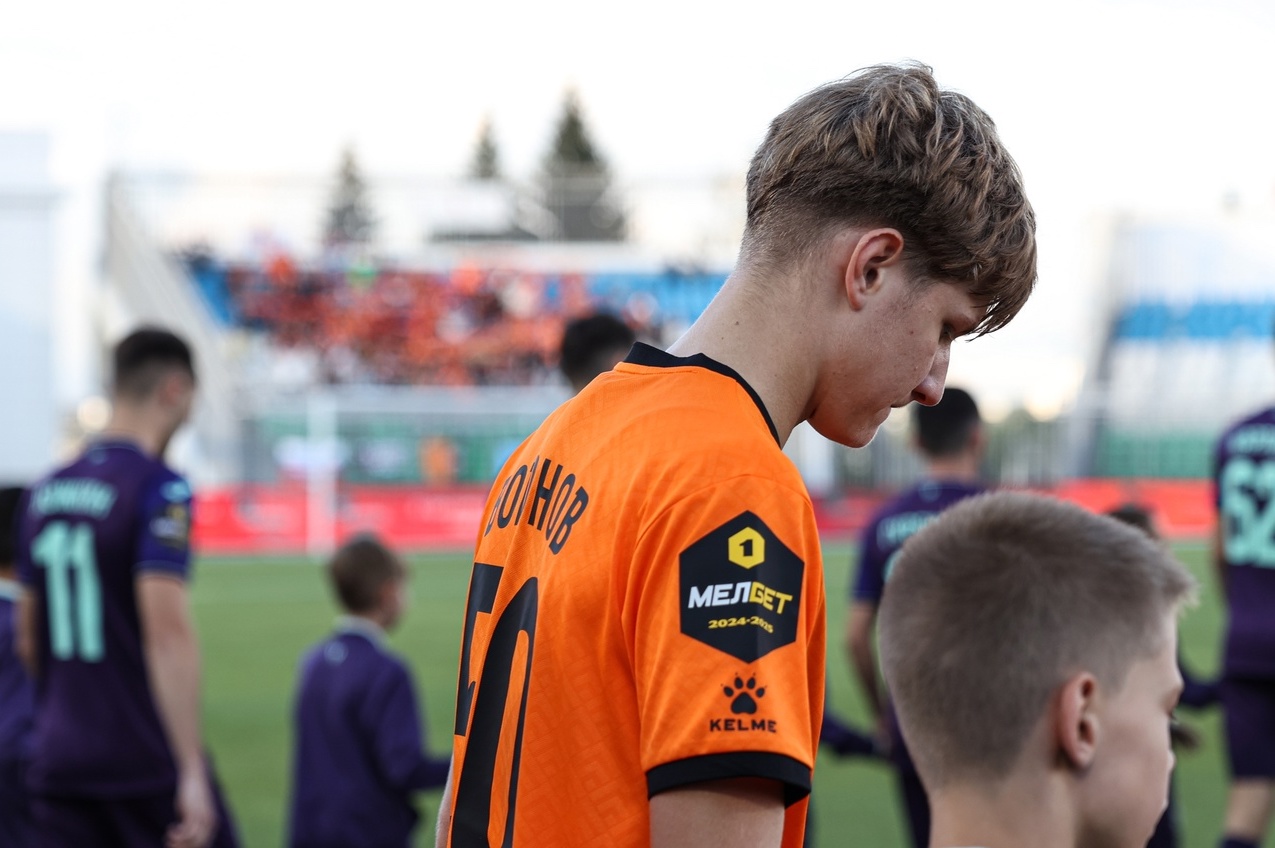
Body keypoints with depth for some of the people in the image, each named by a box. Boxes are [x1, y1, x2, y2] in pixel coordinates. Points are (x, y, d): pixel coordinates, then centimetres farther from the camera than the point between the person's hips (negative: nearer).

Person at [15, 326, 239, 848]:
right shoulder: (159, 488, -12)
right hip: (146, 761, -6)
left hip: (58, 760, 6)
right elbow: (167, 629, -22)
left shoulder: (47, 491, 10)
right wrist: (192, 773, -25)